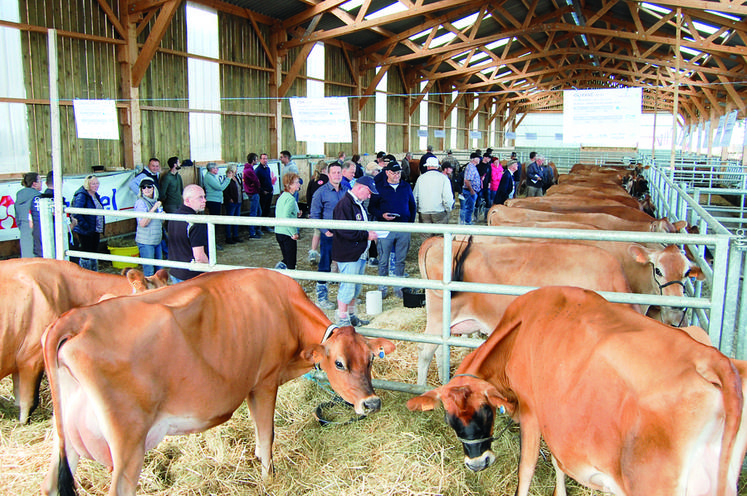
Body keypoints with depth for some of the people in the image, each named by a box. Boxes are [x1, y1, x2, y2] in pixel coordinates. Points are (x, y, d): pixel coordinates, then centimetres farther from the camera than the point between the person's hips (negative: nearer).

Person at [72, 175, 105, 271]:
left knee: (94, 253, 15)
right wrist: (85, 225, -22)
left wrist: (100, 229, 13)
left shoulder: (96, 195, 13)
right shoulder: (81, 195, -14)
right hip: (85, 232, -8)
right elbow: (76, 213, -22)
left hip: (96, 231, 8)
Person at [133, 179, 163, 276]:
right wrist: (154, 209, -21)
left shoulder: (155, 201, 12)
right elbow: (142, 223, -21)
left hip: (157, 241, 8)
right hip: (145, 242, -8)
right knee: (148, 270, -4)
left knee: (159, 269, 15)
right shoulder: (140, 202, -11)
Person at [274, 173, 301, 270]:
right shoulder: (291, 199, -18)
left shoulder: (282, 196, 11)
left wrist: (296, 214, 13)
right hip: (287, 234, -9)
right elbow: (286, 217, -28)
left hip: (278, 232, 9)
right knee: (291, 263, 1)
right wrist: (294, 233, -22)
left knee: (287, 260, 20)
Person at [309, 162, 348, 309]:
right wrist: (325, 230, -13)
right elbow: (315, 214, -5)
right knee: (324, 265, 0)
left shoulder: (346, 190, 7)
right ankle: (321, 298, 10)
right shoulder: (321, 192, -6)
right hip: (329, 235, -4)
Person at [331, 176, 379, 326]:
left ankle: (351, 316, 30)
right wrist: (366, 235, -20)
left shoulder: (359, 204, 16)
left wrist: (370, 233, 9)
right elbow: (345, 231, -26)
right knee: (348, 286, -4)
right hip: (348, 255, -10)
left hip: (360, 253, 10)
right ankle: (342, 320, 7)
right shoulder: (345, 204, -18)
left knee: (356, 287, 17)